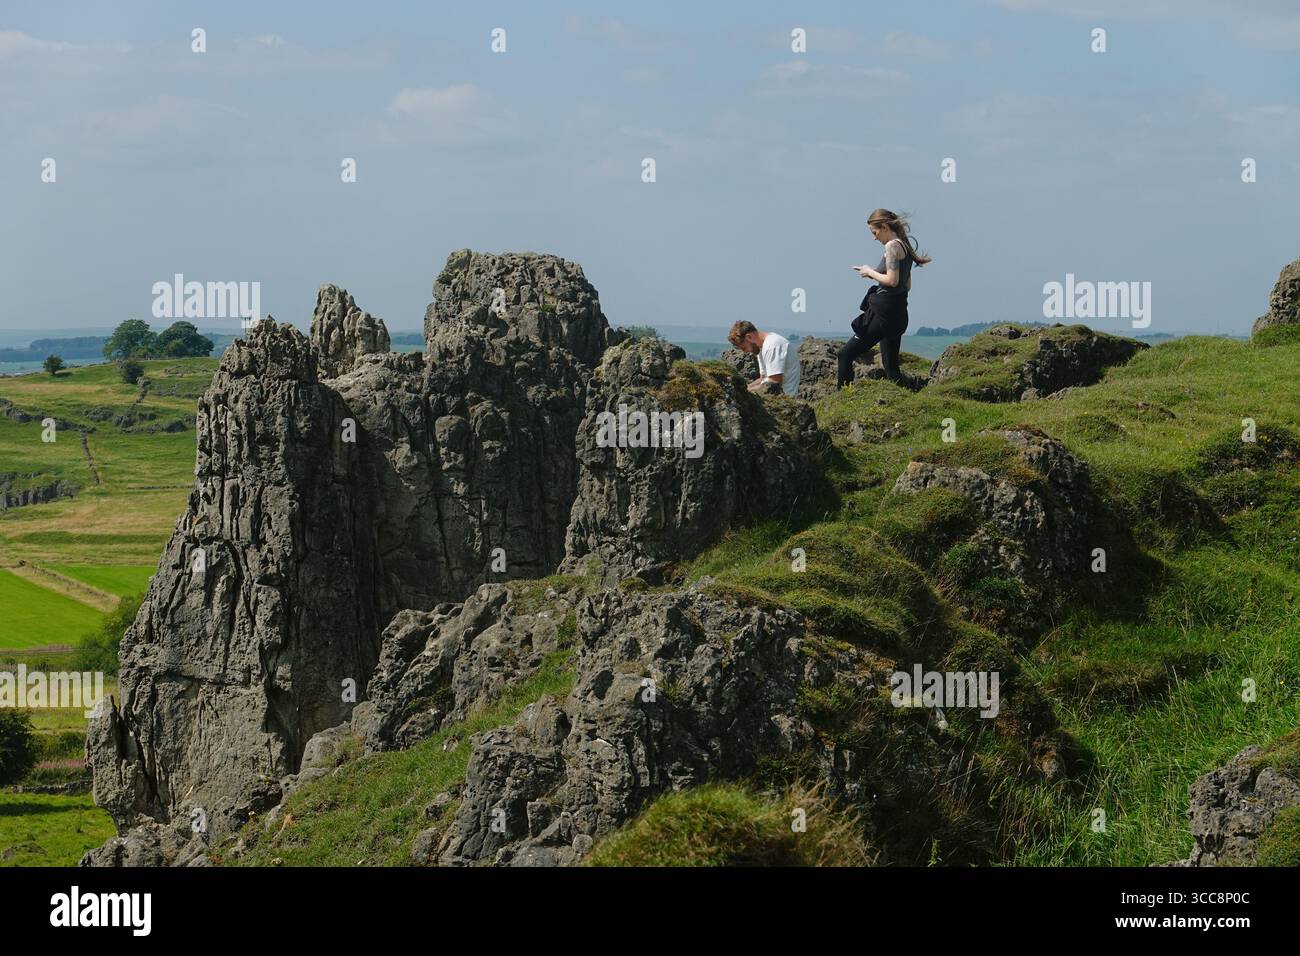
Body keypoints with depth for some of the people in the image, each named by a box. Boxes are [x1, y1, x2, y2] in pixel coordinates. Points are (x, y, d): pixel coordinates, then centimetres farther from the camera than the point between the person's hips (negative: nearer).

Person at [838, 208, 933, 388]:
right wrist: (874, 274, 15)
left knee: (846, 355, -7)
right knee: (891, 365, 14)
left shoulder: (892, 246, -12)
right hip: (899, 314, 10)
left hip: (884, 311, -10)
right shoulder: (905, 245, 16)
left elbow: (892, 281, -21)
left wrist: (871, 272, -6)